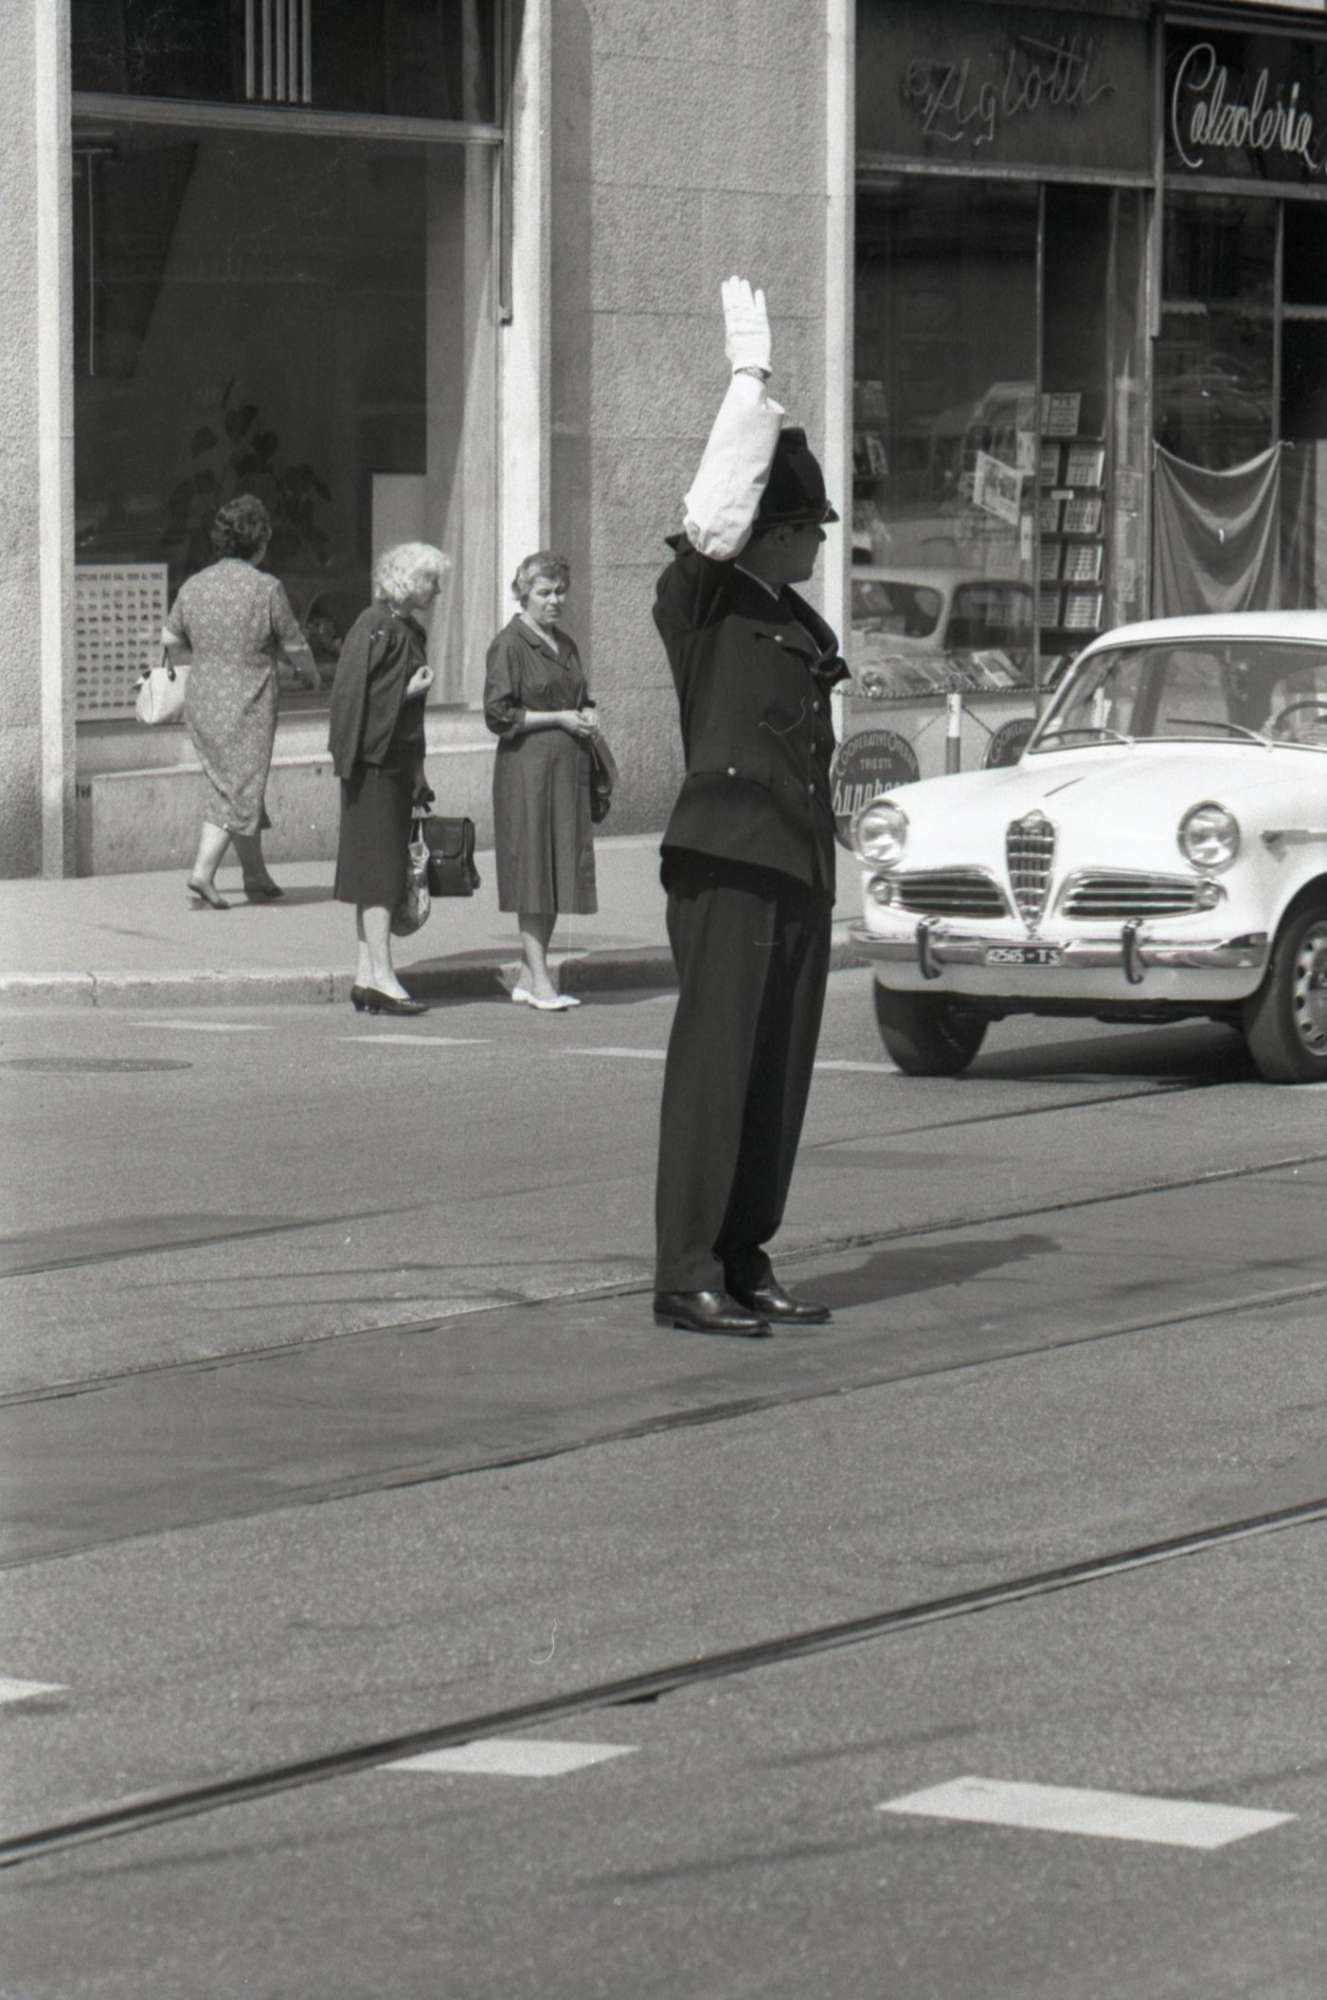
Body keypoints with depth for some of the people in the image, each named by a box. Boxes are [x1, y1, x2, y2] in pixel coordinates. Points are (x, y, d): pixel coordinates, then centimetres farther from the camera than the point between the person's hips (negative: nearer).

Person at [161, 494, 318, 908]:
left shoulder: (194, 586, 1)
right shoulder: (266, 589, -14)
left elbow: (169, 639, 12)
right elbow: (294, 647, -6)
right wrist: (311, 673, 14)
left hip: (201, 702, 6)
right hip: (247, 706, -6)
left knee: (232, 786, 16)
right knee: (237, 792, 0)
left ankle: (257, 877, 22)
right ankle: (202, 875, -10)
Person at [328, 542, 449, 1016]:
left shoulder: (408, 631, 16)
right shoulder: (376, 630, -13)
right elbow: (354, 696, -19)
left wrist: (416, 769, 21)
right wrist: (410, 691, -21)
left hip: (396, 765, 9)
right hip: (373, 762, -9)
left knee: (380, 870, 10)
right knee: (379, 867, -9)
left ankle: (368, 976, 13)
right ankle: (380, 976, -9)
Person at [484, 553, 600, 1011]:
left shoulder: (565, 645, 16)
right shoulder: (509, 645, -7)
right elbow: (499, 715, -11)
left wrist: (587, 720, 6)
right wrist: (559, 719, -12)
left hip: (568, 767, 7)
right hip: (526, 765, -7)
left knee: (559, 868, 6)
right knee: (533, 869, -8)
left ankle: (527, 977, 12)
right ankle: (539, 979, -7)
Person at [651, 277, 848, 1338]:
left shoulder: (797, 621, 19)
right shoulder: (699, 602, -4)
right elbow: (716, 518, -20)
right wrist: (749, 378, -18)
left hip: (799, 871, 8)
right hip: (726, 864, -8)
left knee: (780, 1075, 9)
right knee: (714, 1068, -8)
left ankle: (745, 1264, 15)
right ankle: (688, 1275, -7)